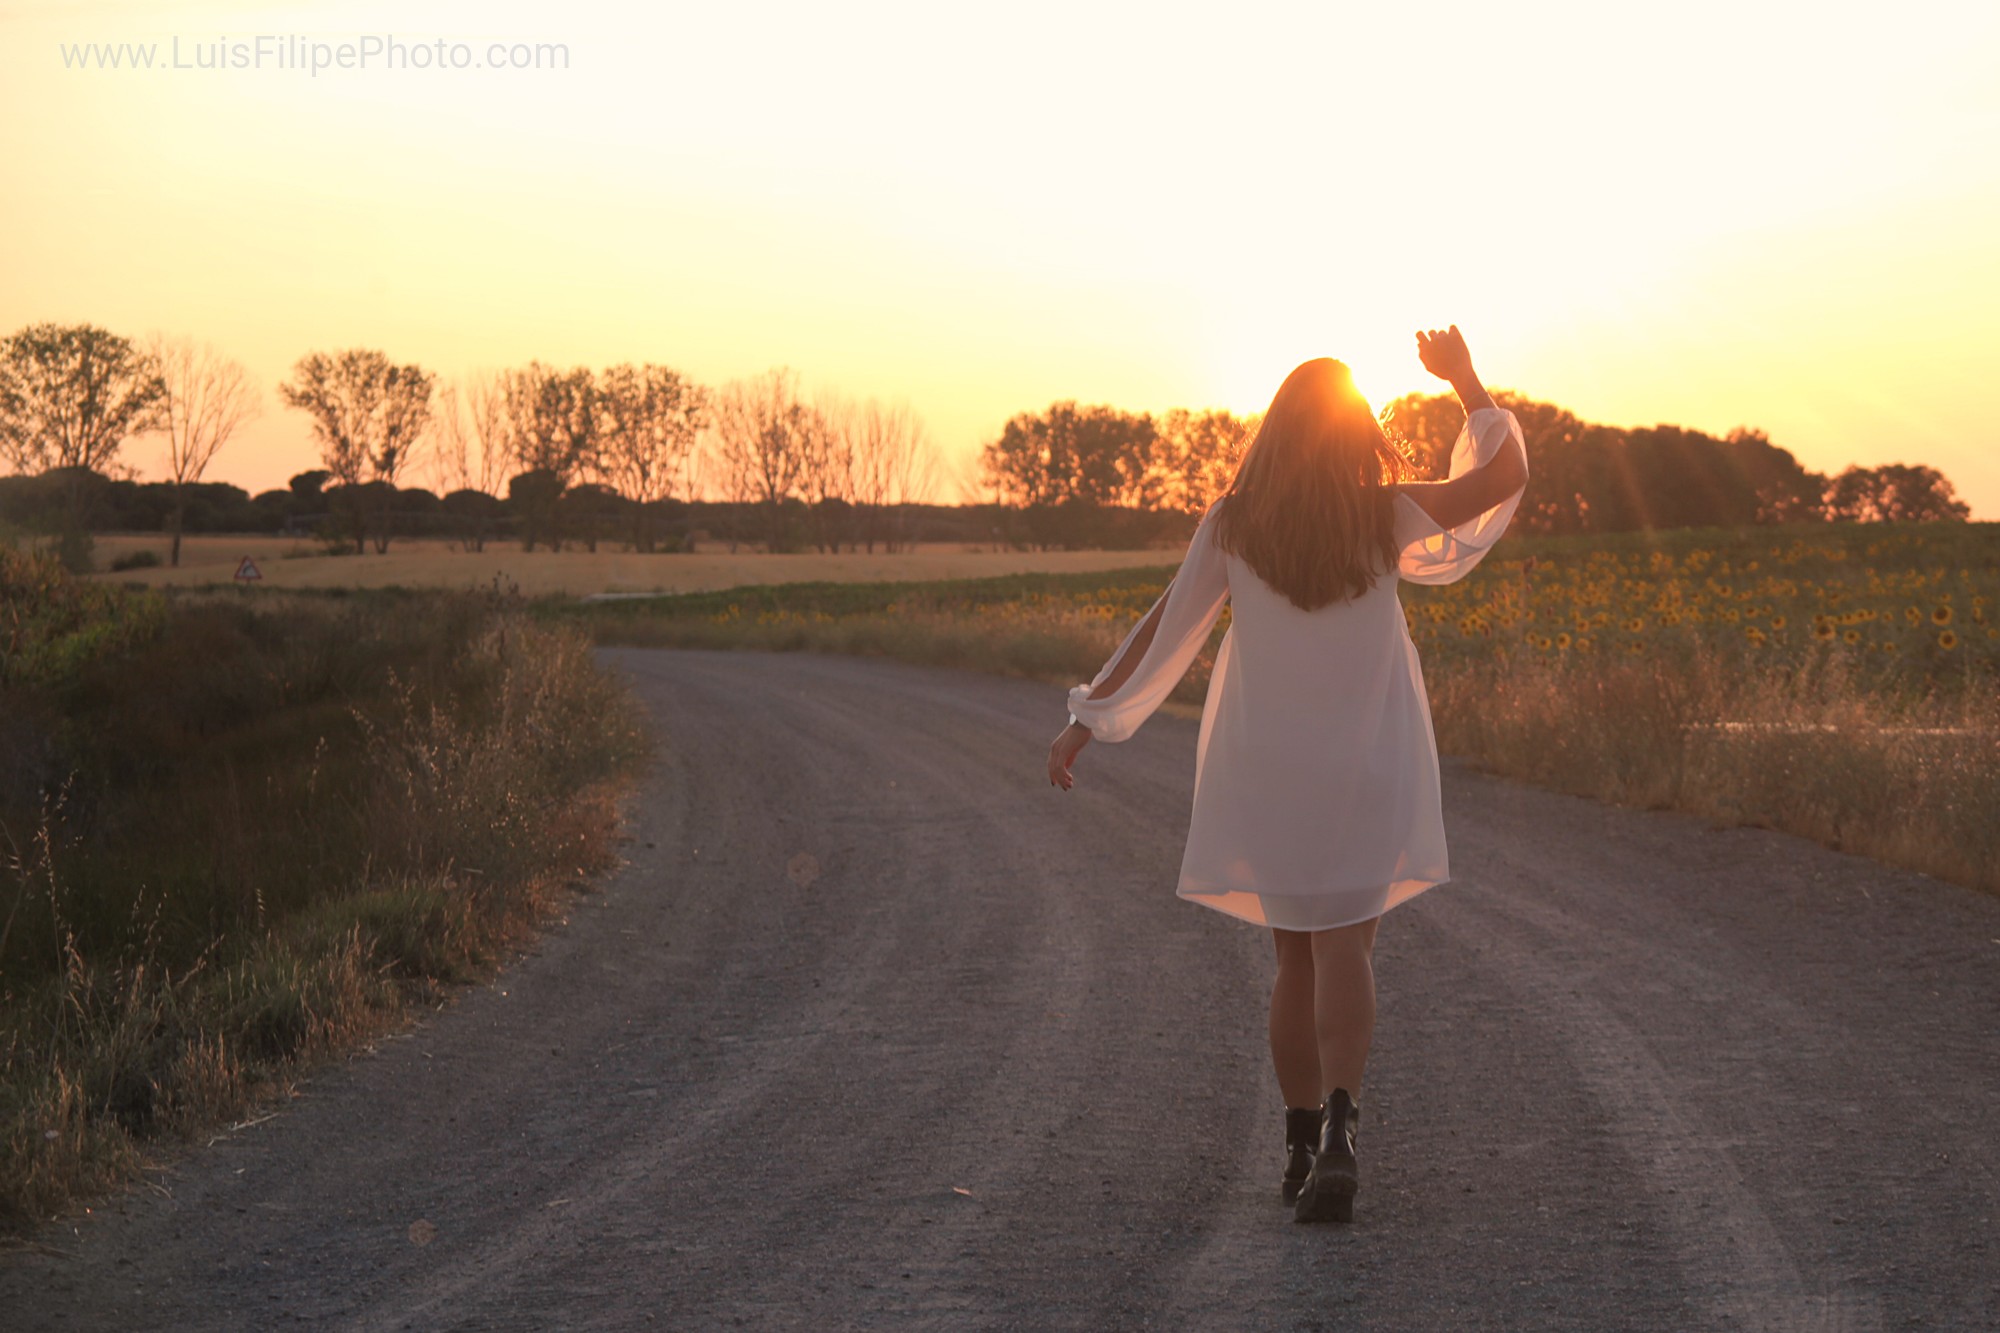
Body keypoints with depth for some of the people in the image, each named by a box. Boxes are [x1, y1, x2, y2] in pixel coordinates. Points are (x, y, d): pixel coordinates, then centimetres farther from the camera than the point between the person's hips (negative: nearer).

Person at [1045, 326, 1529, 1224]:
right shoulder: (1385, 517, -8)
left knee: (1296, 957, 15)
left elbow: (1166, 626, -5)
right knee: (1345, 951, -7)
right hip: (1365, 771, -2)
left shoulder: (1233, 525, -6)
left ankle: (1302, 1147, 17)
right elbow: (1507, 475, 2)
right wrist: (1465, 380, 12)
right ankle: (1338, 1126, -29)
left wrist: (1088, 719, 0)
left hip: (1267, 771, 2)